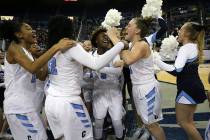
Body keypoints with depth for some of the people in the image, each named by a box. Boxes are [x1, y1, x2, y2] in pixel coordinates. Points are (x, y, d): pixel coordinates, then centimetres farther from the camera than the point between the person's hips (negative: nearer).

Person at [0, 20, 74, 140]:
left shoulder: (27, 53, 17)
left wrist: (54, 55, 7)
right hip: (18, 107, -9)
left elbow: (42, 75, 14)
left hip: (26, 105, 9)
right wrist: (55, 47, -29)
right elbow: (32, 68, -29)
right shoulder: (13, 48, -10)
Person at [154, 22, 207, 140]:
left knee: (182, 121, 2)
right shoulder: (194, 47, 11)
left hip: (188, 88, -10)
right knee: (188, 120, 18)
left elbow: (176, 71, -28)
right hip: (194, 87, 10)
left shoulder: (185, 48, -18)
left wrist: (157, 61, -24)